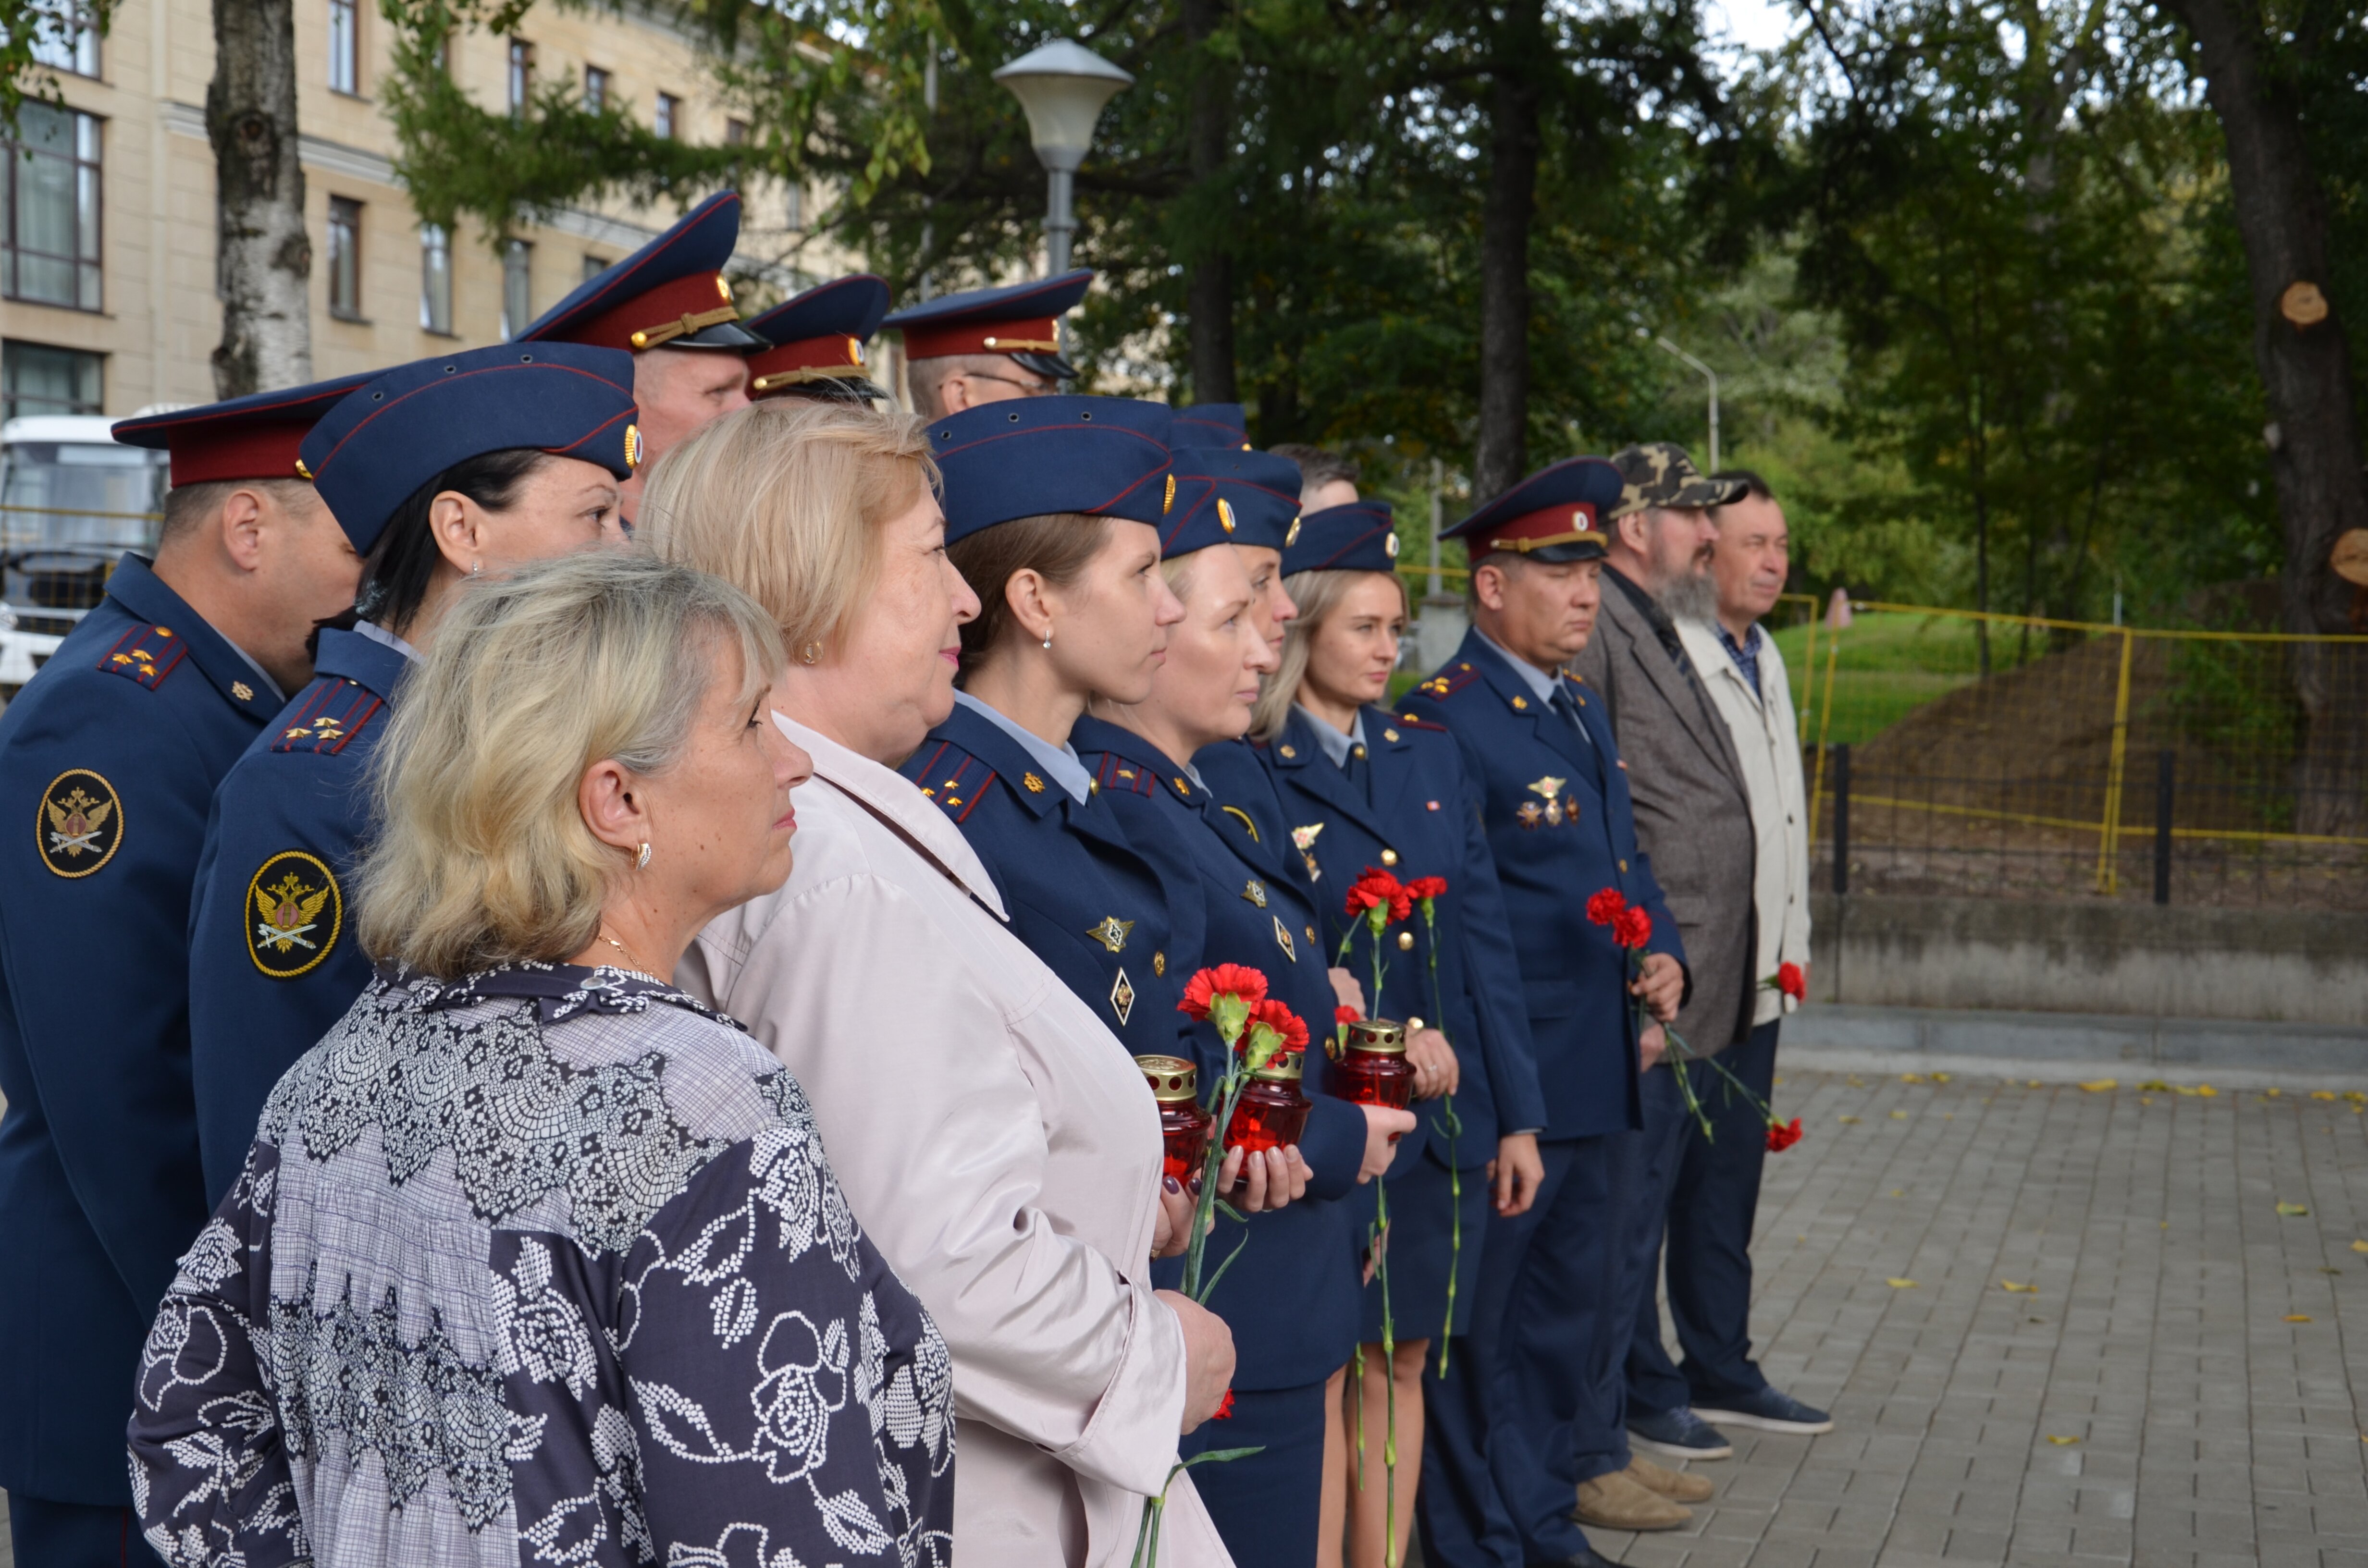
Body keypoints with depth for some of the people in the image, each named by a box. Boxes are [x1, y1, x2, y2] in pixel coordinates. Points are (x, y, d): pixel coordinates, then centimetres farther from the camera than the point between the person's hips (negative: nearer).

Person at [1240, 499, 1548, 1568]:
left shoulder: (1429, 755, 10)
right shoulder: (1250, 775, -9)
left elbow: (1485, 940, 10)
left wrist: (1517, 1113, 8)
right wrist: (1380, 1039, -17)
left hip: (1443, 1119, 6)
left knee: (1401, 1366, 13)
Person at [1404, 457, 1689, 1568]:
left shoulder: (1584, 713, 14)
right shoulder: (1440, 722, -15)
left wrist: (1661, 956, 4)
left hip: (1600, 1074, 9)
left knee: (1577, 1306, 19)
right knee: (1474, 1319, 4)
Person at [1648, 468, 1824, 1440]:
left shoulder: (1764, 659, 17)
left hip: (1756, 973, 9)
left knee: (1729, 1175, 15)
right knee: (1651, 1174, 0)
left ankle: (1720, 1369, 25)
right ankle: (1639, 1383, 10)